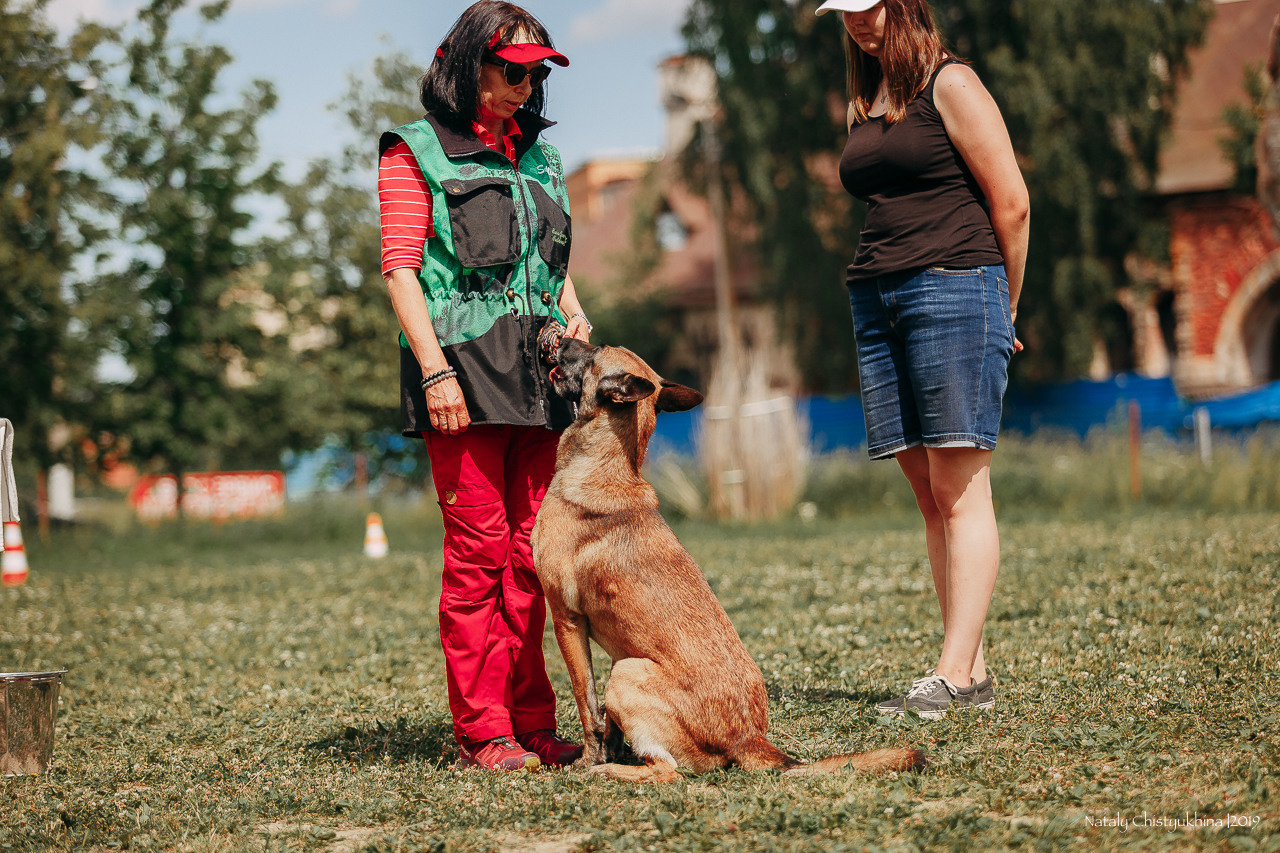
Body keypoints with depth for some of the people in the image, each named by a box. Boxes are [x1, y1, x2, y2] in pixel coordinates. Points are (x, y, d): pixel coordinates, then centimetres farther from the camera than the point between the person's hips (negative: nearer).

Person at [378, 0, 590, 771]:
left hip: (536, 373, 6)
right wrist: (434, 369, -15)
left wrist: (572, 313, 5)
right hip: (463, 366, -6)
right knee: (478, 545, -8)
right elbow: (401, 269, -5)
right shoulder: (417, 153, 2)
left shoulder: (538, 159, 20)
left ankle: (531, 721, 7)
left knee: (530, 550, 3)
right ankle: (483, 730, -5)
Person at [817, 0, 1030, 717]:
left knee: (959, 489, -8)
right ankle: (975, 673, 4)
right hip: (877, 301, 7)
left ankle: (953, 674, -11)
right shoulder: (867, 101, 20)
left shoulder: (950, 84, -2)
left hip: (953, 289, -7)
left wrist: (1004, 309, 5)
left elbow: (1011, 203, -4)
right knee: (931, 494, 3)